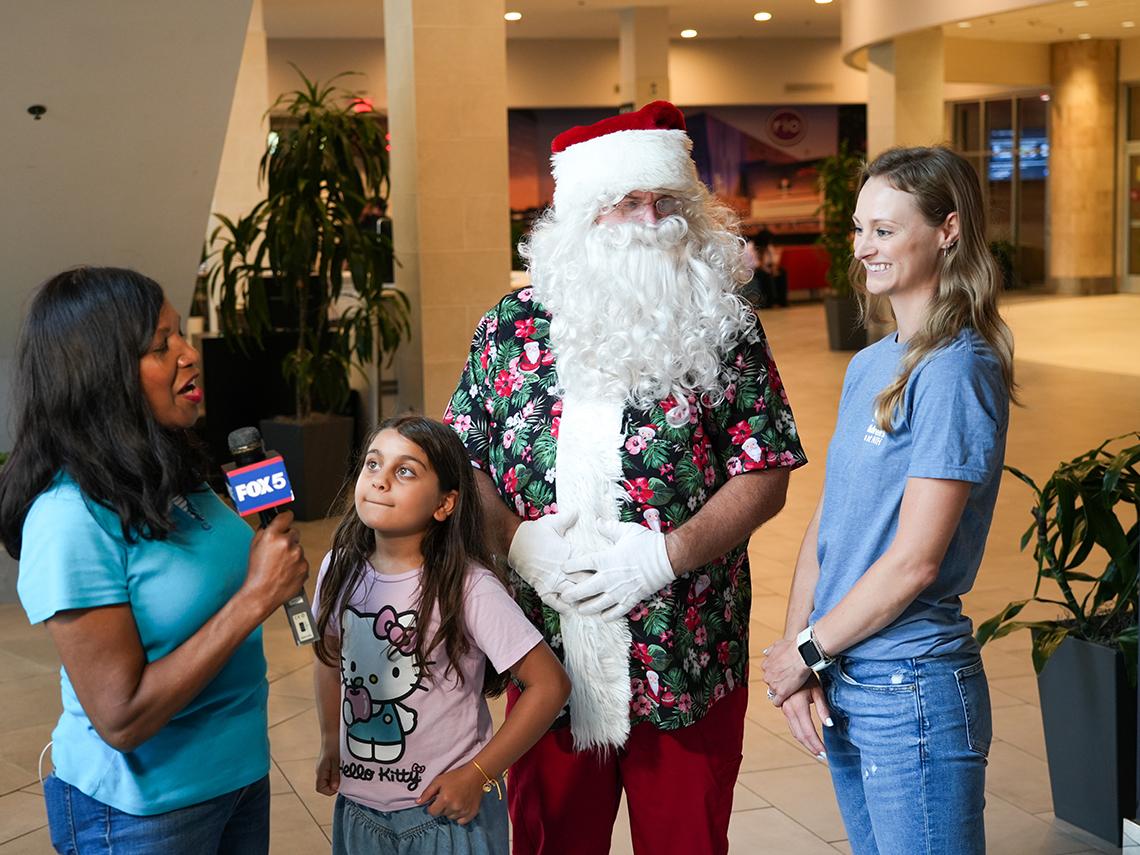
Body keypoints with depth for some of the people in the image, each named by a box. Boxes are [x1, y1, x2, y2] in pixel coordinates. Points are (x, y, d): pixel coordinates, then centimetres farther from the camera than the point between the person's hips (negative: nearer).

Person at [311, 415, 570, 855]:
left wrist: (477, 774, -16)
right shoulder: (340, 570, -5)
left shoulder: (469, 587, -20)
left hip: (448, 809, -4)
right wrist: (330, 745, 8)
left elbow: (550, 684, -17)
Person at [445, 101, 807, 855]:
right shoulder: (514, 325, 4)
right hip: (548, 658, 1)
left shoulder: (724, 325, 0)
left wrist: (669, 552, -15)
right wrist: (517, 539, -10)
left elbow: (765, 475, -3)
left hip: (687, 669, -1)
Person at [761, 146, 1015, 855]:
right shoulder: (869, 366, 10)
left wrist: (806, 649, -8)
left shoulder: (955, 371, -15)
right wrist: (798, 649, -3)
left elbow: (914, 559, -19)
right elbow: (827, 519, 9)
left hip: (912, 690, -8)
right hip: (843, 688, 8)